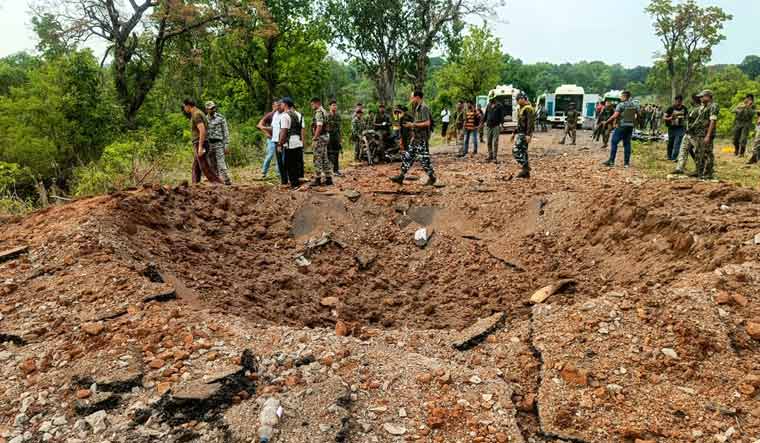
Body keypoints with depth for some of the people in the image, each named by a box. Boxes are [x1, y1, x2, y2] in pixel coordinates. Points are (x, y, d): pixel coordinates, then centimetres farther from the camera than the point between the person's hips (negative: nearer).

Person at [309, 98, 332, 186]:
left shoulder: (319, 112, -15)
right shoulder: (324, 112, 17)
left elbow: (319, 126, -23)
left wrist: (314, 139, -20)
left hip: (319, 138, -10)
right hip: (325, 137, 10)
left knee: (318, 159, -6)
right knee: (325, 159, 11)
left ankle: (317, 179, -2)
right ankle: (328, 178, 14)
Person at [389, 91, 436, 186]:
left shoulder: (424, 108, -15)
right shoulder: (417, 108, 15)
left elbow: (427, 123, -23)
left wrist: (413, 125, -22)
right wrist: (410, 125, 11)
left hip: (421, 139, -10)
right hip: (415, 138, 10)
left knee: (424, 158, -2)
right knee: (407, 156, 8)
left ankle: (432, 177, 11)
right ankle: (401, 177, 11)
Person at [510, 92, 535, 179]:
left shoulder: (528, 109, -13)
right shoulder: (521, 109, 18)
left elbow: (530, 123, -21)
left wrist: (528, 135, -28)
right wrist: (514, 133, 25)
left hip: (524, 134, -10)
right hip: (520, 133, 10)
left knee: (516, 151, -15)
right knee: (523, 152, 9)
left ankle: (526, 167, -13)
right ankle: (526, 173, 12)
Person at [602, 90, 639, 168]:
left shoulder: (621, 105, -10)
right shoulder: (635, 105, 9)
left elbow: (615, 116, -17)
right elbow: (638, 115, 12)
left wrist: (606, 122, -10)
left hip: (622, 126, -6)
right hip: (630, 126, 6)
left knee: (614, 142, 0)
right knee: (627, 143, 9)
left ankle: (611, 161, -3)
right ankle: (627, 162, 7)